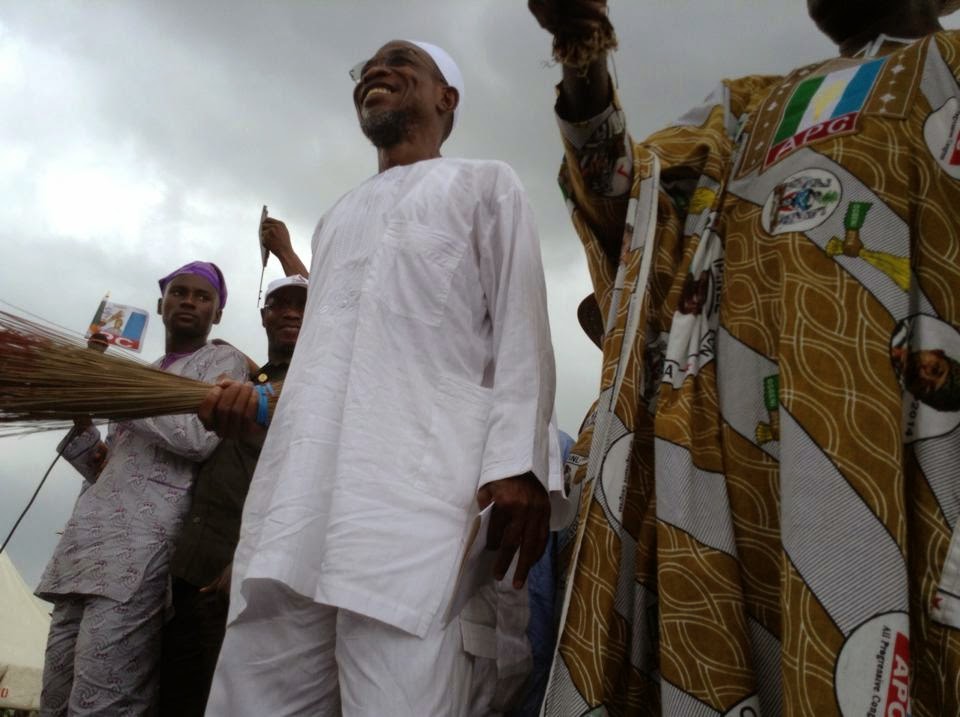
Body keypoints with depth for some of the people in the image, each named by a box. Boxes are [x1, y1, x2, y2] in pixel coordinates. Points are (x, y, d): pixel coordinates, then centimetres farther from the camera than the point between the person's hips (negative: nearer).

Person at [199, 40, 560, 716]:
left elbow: (520, 329, 4)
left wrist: (517, 461, -10)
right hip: (297, 492, 6)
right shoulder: (337, 216, 35)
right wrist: (256, 397, 11)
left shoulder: (485, 185, 18)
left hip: (422, 486, -5)